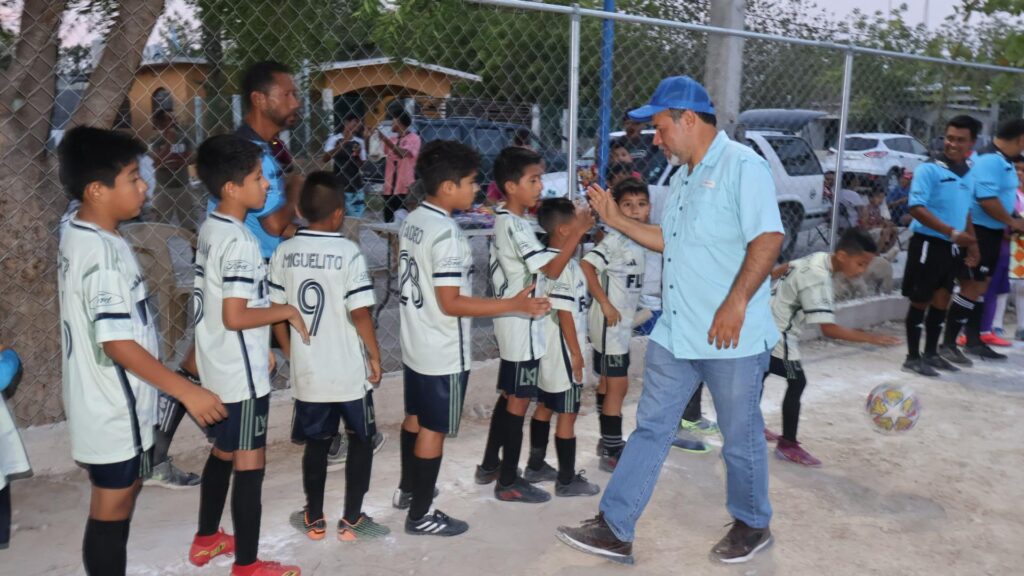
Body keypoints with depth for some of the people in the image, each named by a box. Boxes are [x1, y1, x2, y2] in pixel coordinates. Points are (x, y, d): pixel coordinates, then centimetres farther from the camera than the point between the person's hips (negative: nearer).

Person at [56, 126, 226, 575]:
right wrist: (188, 392, -24)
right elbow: (118, 344, -27)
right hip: (113, 408, -10)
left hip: (100, 400, 10)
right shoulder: (104, 254, -26)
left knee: (119, 497, 23)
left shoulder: (77, 234, 5)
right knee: (111, 512, 5)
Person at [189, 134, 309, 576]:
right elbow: (235, 316, -26)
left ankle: (206, 539, 39)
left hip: (218, 368, 10)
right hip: (241, 374, -10)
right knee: (249, 465, 3)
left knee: (222, 454, 23)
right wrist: (287, 312, -12)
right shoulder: (239, 242, -23)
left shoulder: (211, 228, 7)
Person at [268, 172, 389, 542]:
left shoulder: (284, 252, -2)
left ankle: (314, 520, 28)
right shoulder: (348, 252, -14)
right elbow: (360, 314, -17)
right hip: (350, 371, -3)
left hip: (307, 371, 4)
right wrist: (375, 356, -4)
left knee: (316, 443, 18)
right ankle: (352, 521, 18)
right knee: (361, 440, 15)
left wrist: (291, 354, 15)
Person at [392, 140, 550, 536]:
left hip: (415, 343, 9)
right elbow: (450, 303, -26)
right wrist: (514, 304, -26)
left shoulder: (412, 221, 3)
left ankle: (407, 489, 40)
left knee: (415, 417, 23)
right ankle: (420, 515, 16)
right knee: (434, 429, 4)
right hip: (443, 352, -9)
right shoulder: (446, 234, -24)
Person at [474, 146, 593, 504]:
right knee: (519, 400, -1)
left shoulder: (504, 219, 10)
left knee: (508, 395, 18)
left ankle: (489, 466, 30)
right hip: (521, 323, -10)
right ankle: (508, 482, 9)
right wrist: (577, 233, -23)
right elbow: (551, 270, -23)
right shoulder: (516, 226, -21)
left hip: (511, 320, 10)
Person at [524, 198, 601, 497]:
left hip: (550, 351, 10)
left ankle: (535, 467, 30)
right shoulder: (563, 266, -20)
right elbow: (564, 313, -21)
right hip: (564, 352, -10)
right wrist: (576, 353, -16)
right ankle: (567, 480, 10)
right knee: (567, 414, 0)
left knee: (544, 407, 18)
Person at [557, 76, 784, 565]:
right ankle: (614, 530, 16)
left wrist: (735, 303, -25)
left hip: (731, 336, -8)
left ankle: (752, 525, 33)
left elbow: (768, 239, -20)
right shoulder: (683, 177, 15)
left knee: (740, 437, 10)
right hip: (675, 333, 8)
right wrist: (615, 219, 16)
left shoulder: (742, 166, -13)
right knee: (650, 430, 9)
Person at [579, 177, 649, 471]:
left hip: (622, 322, 8)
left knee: (609, 384, 17)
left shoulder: (640, 239, 7)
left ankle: (609, 441, 30)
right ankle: (612, 452, 6)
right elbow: (586, 266, -25)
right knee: (617, 386, -3)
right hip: (610, 322, -8)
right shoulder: (615, 240, -17)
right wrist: (605, 304, -21)